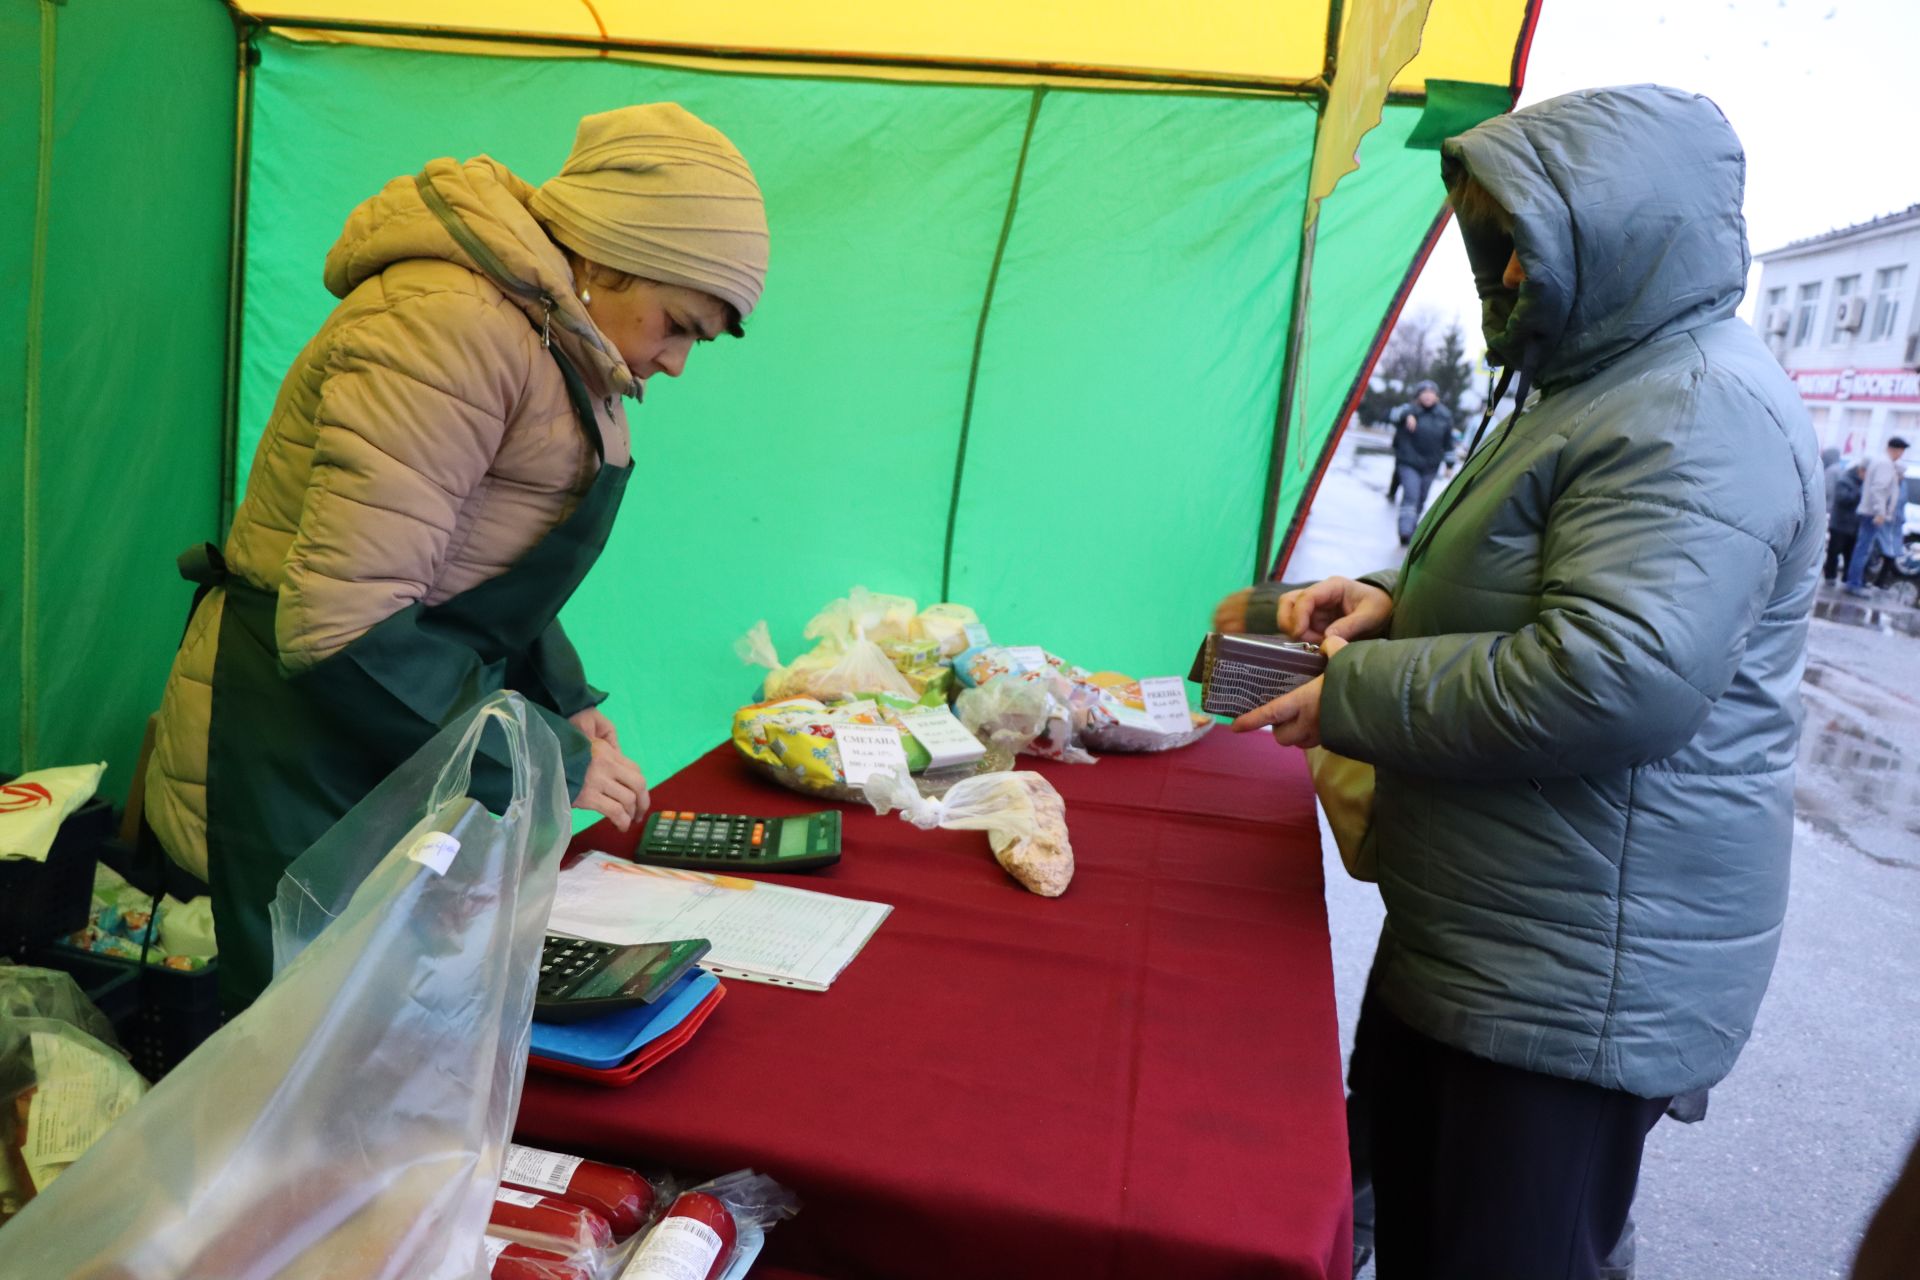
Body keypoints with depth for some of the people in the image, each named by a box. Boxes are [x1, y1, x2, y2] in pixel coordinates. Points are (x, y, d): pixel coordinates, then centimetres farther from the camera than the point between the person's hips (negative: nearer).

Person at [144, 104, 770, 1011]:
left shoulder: (556, 343, 8)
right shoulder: (453, 329, -23)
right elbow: (343, 629, -28)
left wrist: (565, 703, 7)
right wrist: (552, 761, -18)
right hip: (301, 766, -9)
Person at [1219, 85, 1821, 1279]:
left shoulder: (1702, 413, -20)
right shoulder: (1605, 388, 15)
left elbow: (1618, 678, -32)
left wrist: (1355, 697, -20)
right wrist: (1392, 601, 5)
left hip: (1582, 975, -10)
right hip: (1478, 938, 10)